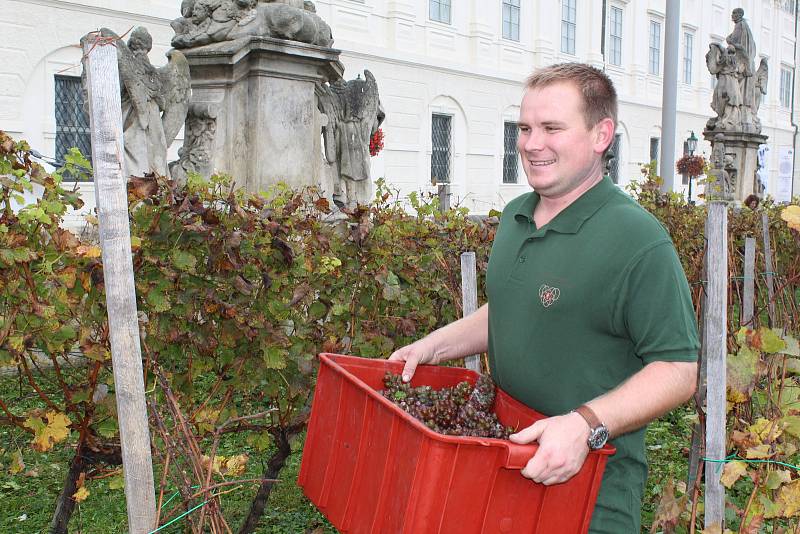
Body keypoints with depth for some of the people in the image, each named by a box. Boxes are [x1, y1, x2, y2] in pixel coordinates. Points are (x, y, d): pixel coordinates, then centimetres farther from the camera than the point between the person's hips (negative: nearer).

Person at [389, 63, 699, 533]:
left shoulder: (639, 242, -20)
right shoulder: (514, 217, 5)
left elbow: (679, 370, -19)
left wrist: (586, 424, -30)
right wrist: (432, 346, 7)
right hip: (506, 457, 7)